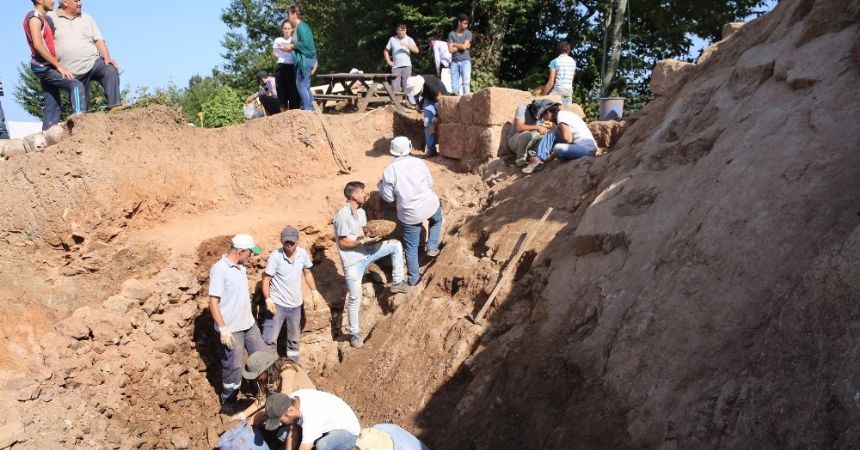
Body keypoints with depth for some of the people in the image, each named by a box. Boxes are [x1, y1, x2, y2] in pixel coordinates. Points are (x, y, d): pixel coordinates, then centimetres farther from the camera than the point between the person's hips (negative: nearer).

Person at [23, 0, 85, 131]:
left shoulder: (45, 18, 20)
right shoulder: (35, 16, -8)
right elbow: (37, 45, -19)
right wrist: (58, 66, -21)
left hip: (46, 67, 10)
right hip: (43, 66, -10)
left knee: (52, 107, 6)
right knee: (76, 85, -22)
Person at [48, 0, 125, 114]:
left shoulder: (86, 18, 13)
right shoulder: (50, 18, 4)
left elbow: (98, 40, 7)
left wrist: (107, 57, -10)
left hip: (93, 62, 1)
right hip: (73, 72, -1)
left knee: (111, 70, -29)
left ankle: (115, 105, -36)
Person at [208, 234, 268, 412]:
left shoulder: (240, 266, 5)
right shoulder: (219, 269, -20)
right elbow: (213, 302, -21)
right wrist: (223, 329, -23)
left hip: (249, 324, 8)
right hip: (231, 329, -8)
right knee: (234, 367, 6)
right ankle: (228, 402, 26)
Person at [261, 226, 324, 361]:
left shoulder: (303, 253, -6)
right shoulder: (275, 256, -20)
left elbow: (307, 273, 10)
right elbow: (266, 279, -16)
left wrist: (314, 292, 6)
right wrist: (268, 300, -26)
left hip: (296, 304, 5)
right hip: (277, 304, -5)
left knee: (294, 339, 19)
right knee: (270, 339, -5)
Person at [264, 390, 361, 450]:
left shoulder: (311, 417, -40)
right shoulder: (291, 401, -17)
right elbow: (292, 433, -5)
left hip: (347, 431, -8)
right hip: (326, 427, 9)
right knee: (283, 434, -1)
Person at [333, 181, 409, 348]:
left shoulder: (361, 212, 4)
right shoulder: (343, 216, -23)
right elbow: (343, 243, -20)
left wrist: (370, 236, -8)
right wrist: (363, 241, -22)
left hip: (365, 253, 8)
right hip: (352, 262, -8)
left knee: (396, 245, 1)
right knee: (355, 299, -2)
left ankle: (397, 283, 7)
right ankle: (354, 334, 15)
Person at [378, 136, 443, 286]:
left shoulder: (389, 171, -11)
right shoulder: (419, 162, -5)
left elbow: (389, 198, -6)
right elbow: (430, 184, 6)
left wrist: (380, 185, 12)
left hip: (410, 214, -1)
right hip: (430, 205, 1)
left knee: (411, 247, 13)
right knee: (437, 220, 37)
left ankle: (413, 278, 23)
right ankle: (432, 247, 24)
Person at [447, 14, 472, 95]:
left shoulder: (468, 33, 7)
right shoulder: (451, 34, 7)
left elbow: (464, 46, -6)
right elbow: (451, 49, -4)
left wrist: (453, 44, 4)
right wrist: (461, 46, -4)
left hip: (465, 61, -1)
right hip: (454, 62, 1)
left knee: (466, 83, -13)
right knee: (455, 85, -3)